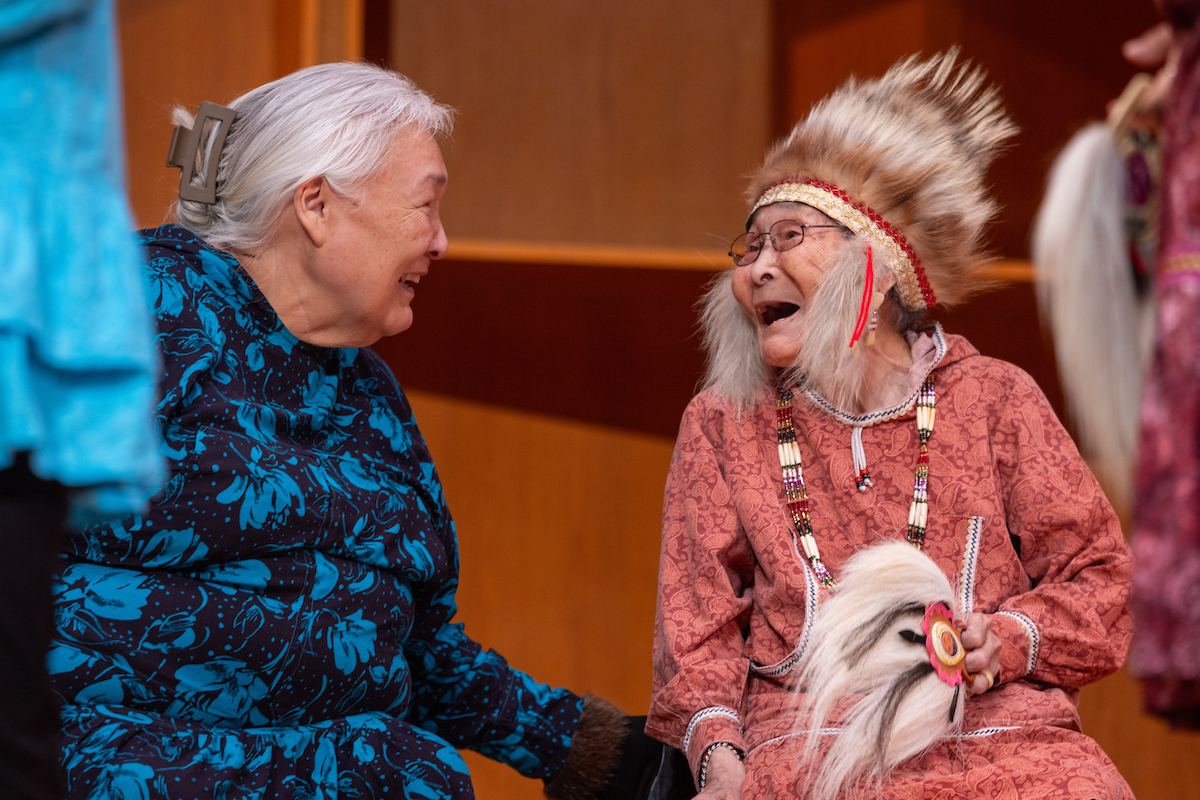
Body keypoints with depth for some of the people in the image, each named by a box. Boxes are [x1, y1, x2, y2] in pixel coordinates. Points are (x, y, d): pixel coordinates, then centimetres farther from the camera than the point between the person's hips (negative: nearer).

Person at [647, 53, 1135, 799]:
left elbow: (1101, 582, 13)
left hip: (999, 732, 1)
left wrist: (1008, 640, -7)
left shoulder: (995, 396, 12)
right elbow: (698, 624, 12)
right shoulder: (721, 421, 15)